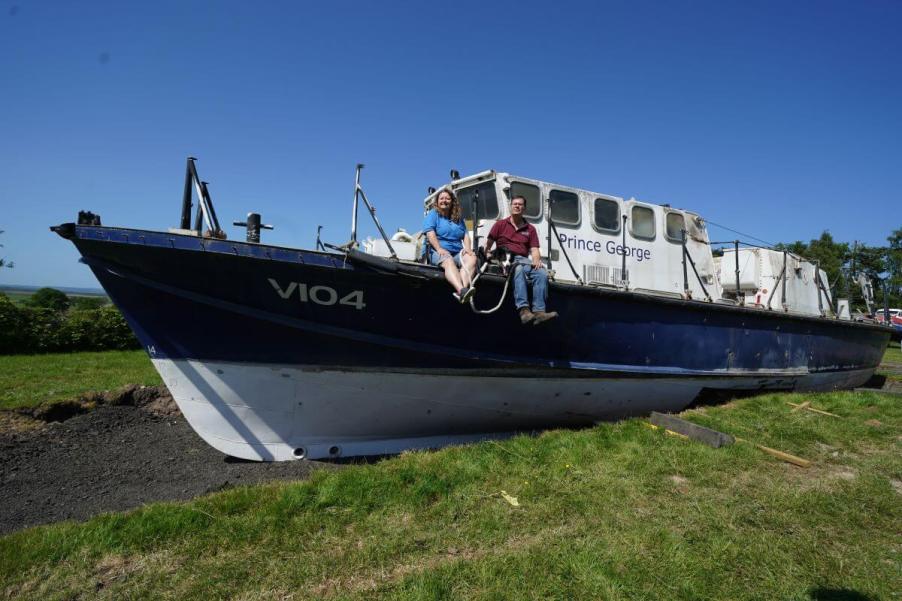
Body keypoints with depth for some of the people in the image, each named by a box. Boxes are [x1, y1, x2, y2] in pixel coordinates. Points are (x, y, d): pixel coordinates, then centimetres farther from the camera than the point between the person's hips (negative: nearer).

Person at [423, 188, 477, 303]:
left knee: (472, 258, -29)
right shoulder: (433, 214, 12)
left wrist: (468, 248, -2)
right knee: (448, 261, -38)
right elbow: (430, 233, -3)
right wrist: (439, 249, -17)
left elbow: (465, 235, 19)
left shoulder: (458, 218, 26)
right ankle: (461, 290, -64)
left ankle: (462, 291, -53)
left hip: (457, 252, 4)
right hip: (438, 252, -4)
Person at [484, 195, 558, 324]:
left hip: (523, 259, 3)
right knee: (518, 269, -38)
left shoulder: (530, 229, 22)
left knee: (542, 273, -28)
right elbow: (488, 244, 15)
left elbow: (534, 249, 10)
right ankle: (524, 311, -51)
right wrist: (487, 253, -6)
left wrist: (536, 260, -11)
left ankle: (539, 312, -38)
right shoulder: (500, 224, 19)